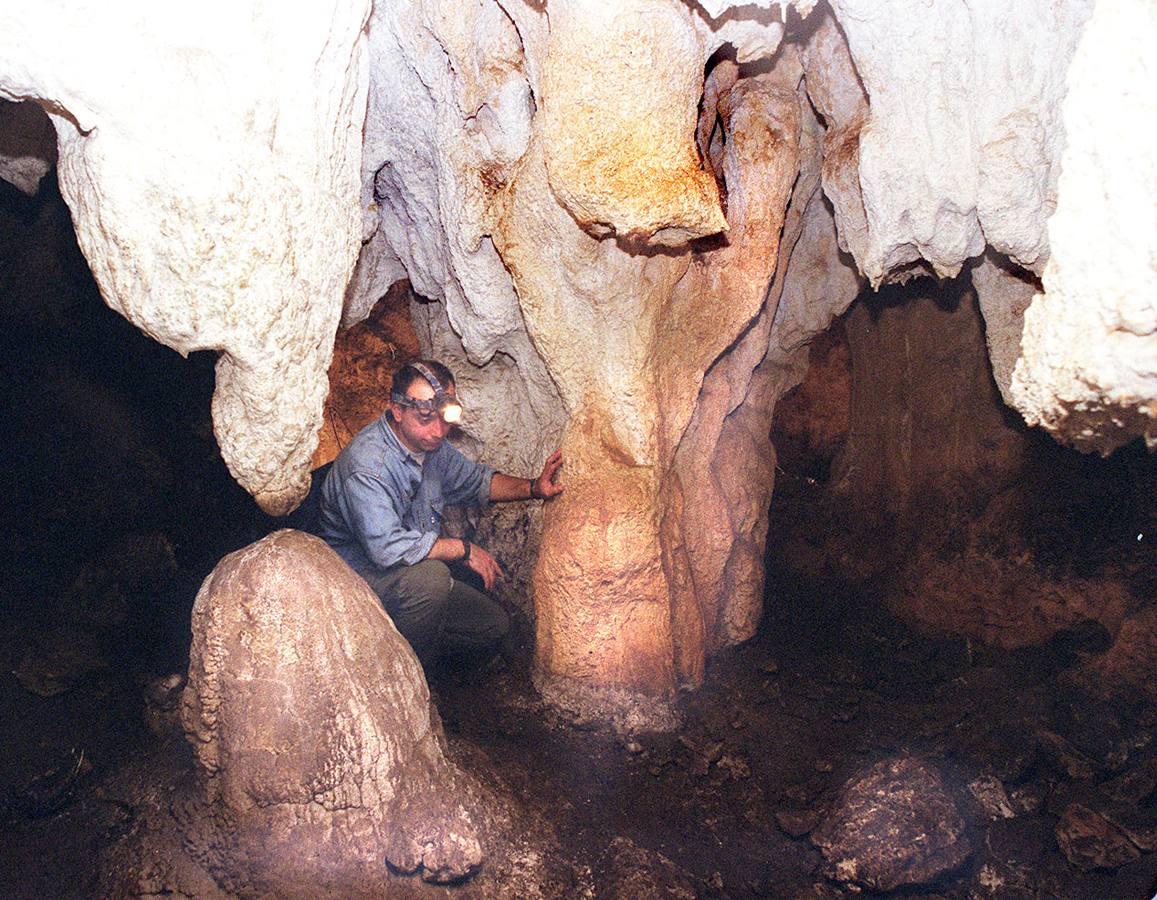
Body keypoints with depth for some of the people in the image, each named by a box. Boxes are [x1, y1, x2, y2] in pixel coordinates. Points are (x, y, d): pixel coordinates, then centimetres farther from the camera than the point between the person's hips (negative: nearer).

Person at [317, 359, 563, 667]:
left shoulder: (432, 444, -2)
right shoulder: (366, 463, -29)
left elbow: (475, 479, 15)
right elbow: (388, 547, -36)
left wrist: (533, 488, -3)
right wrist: (464, 549, -24)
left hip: (418, 577, 8)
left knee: (494, 626, 3)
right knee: (429, 577, -36)